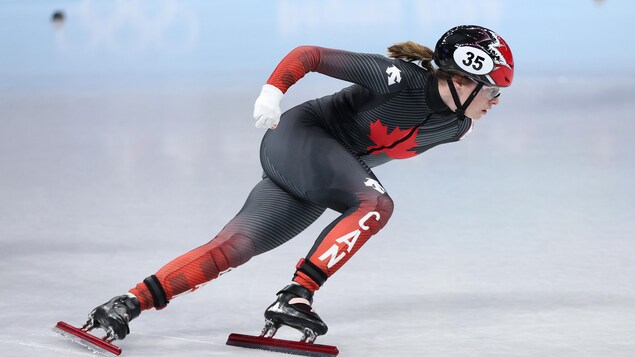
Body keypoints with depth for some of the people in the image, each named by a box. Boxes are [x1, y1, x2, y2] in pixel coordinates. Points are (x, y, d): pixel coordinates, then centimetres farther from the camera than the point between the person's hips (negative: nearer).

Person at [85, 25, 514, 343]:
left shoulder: (455, 126, 0)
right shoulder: (399, 77, -21)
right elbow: (309, 54, -19)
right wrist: (274, 90, -30)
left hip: (311, 192, 7)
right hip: (298, 136, -7)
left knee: (234, 246, -8)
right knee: (376, 203, -28)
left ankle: (128, 305, -12)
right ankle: (296, 296, -30)